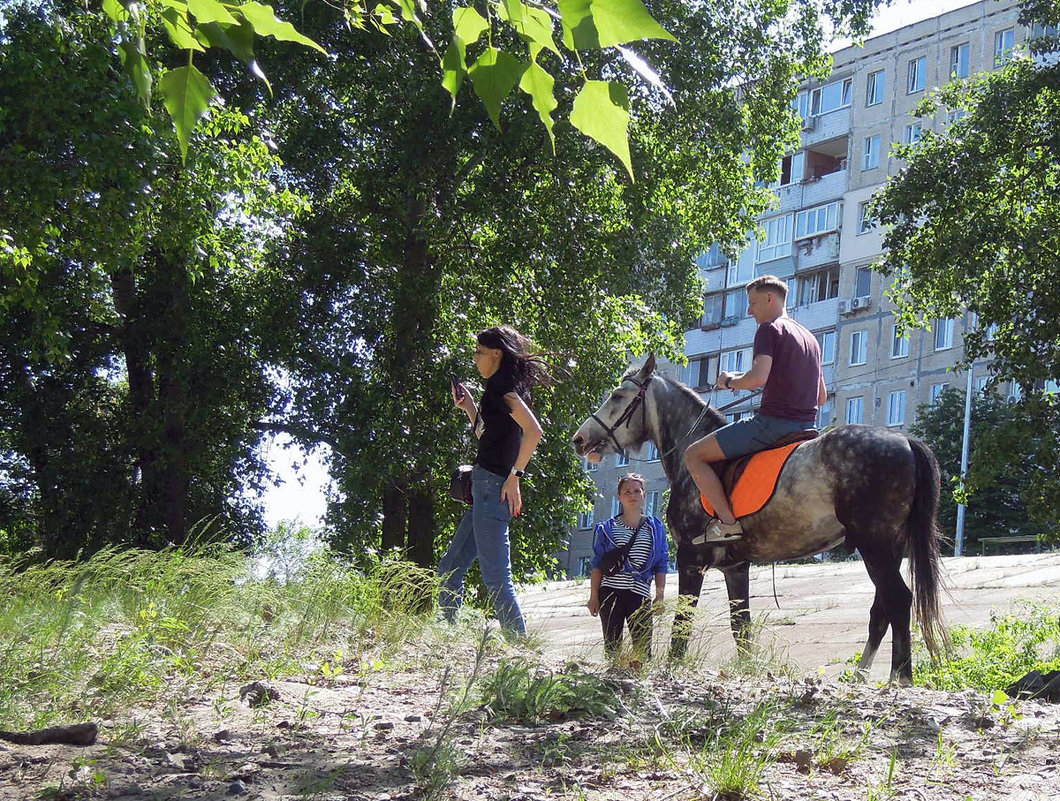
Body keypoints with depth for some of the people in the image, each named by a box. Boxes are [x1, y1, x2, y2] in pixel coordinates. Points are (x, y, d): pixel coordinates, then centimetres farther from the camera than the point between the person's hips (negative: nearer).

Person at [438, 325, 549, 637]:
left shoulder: (501, 385, -9)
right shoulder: (506, 387, 20)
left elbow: (533, 430, -23)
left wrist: (514, 475, -22)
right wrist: (468, 405, 23)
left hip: (493, 484, -11)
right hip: (488, 487, 11)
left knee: (495, 576, -11)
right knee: (449, 568, 12)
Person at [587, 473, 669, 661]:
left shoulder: (655, 528, 12)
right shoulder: (607, 528, 9)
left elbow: (661, 566, 12)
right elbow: (597, 564, 8)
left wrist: (660, 596, 4)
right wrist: (594, 597, 2)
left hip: (640, 595, 0)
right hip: (610, 593, 0)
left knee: (643, 648, -7)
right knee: (612, 646, -1)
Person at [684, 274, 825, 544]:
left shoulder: (769, 329, -5)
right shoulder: (810, 338, 22)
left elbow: (758, 377, -21)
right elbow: (822, 397, 24)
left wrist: (729, 381, -3)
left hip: (773, 421, -9)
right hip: (806, 424, 9)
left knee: (694, 455, -5)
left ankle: (728, 522, -18)